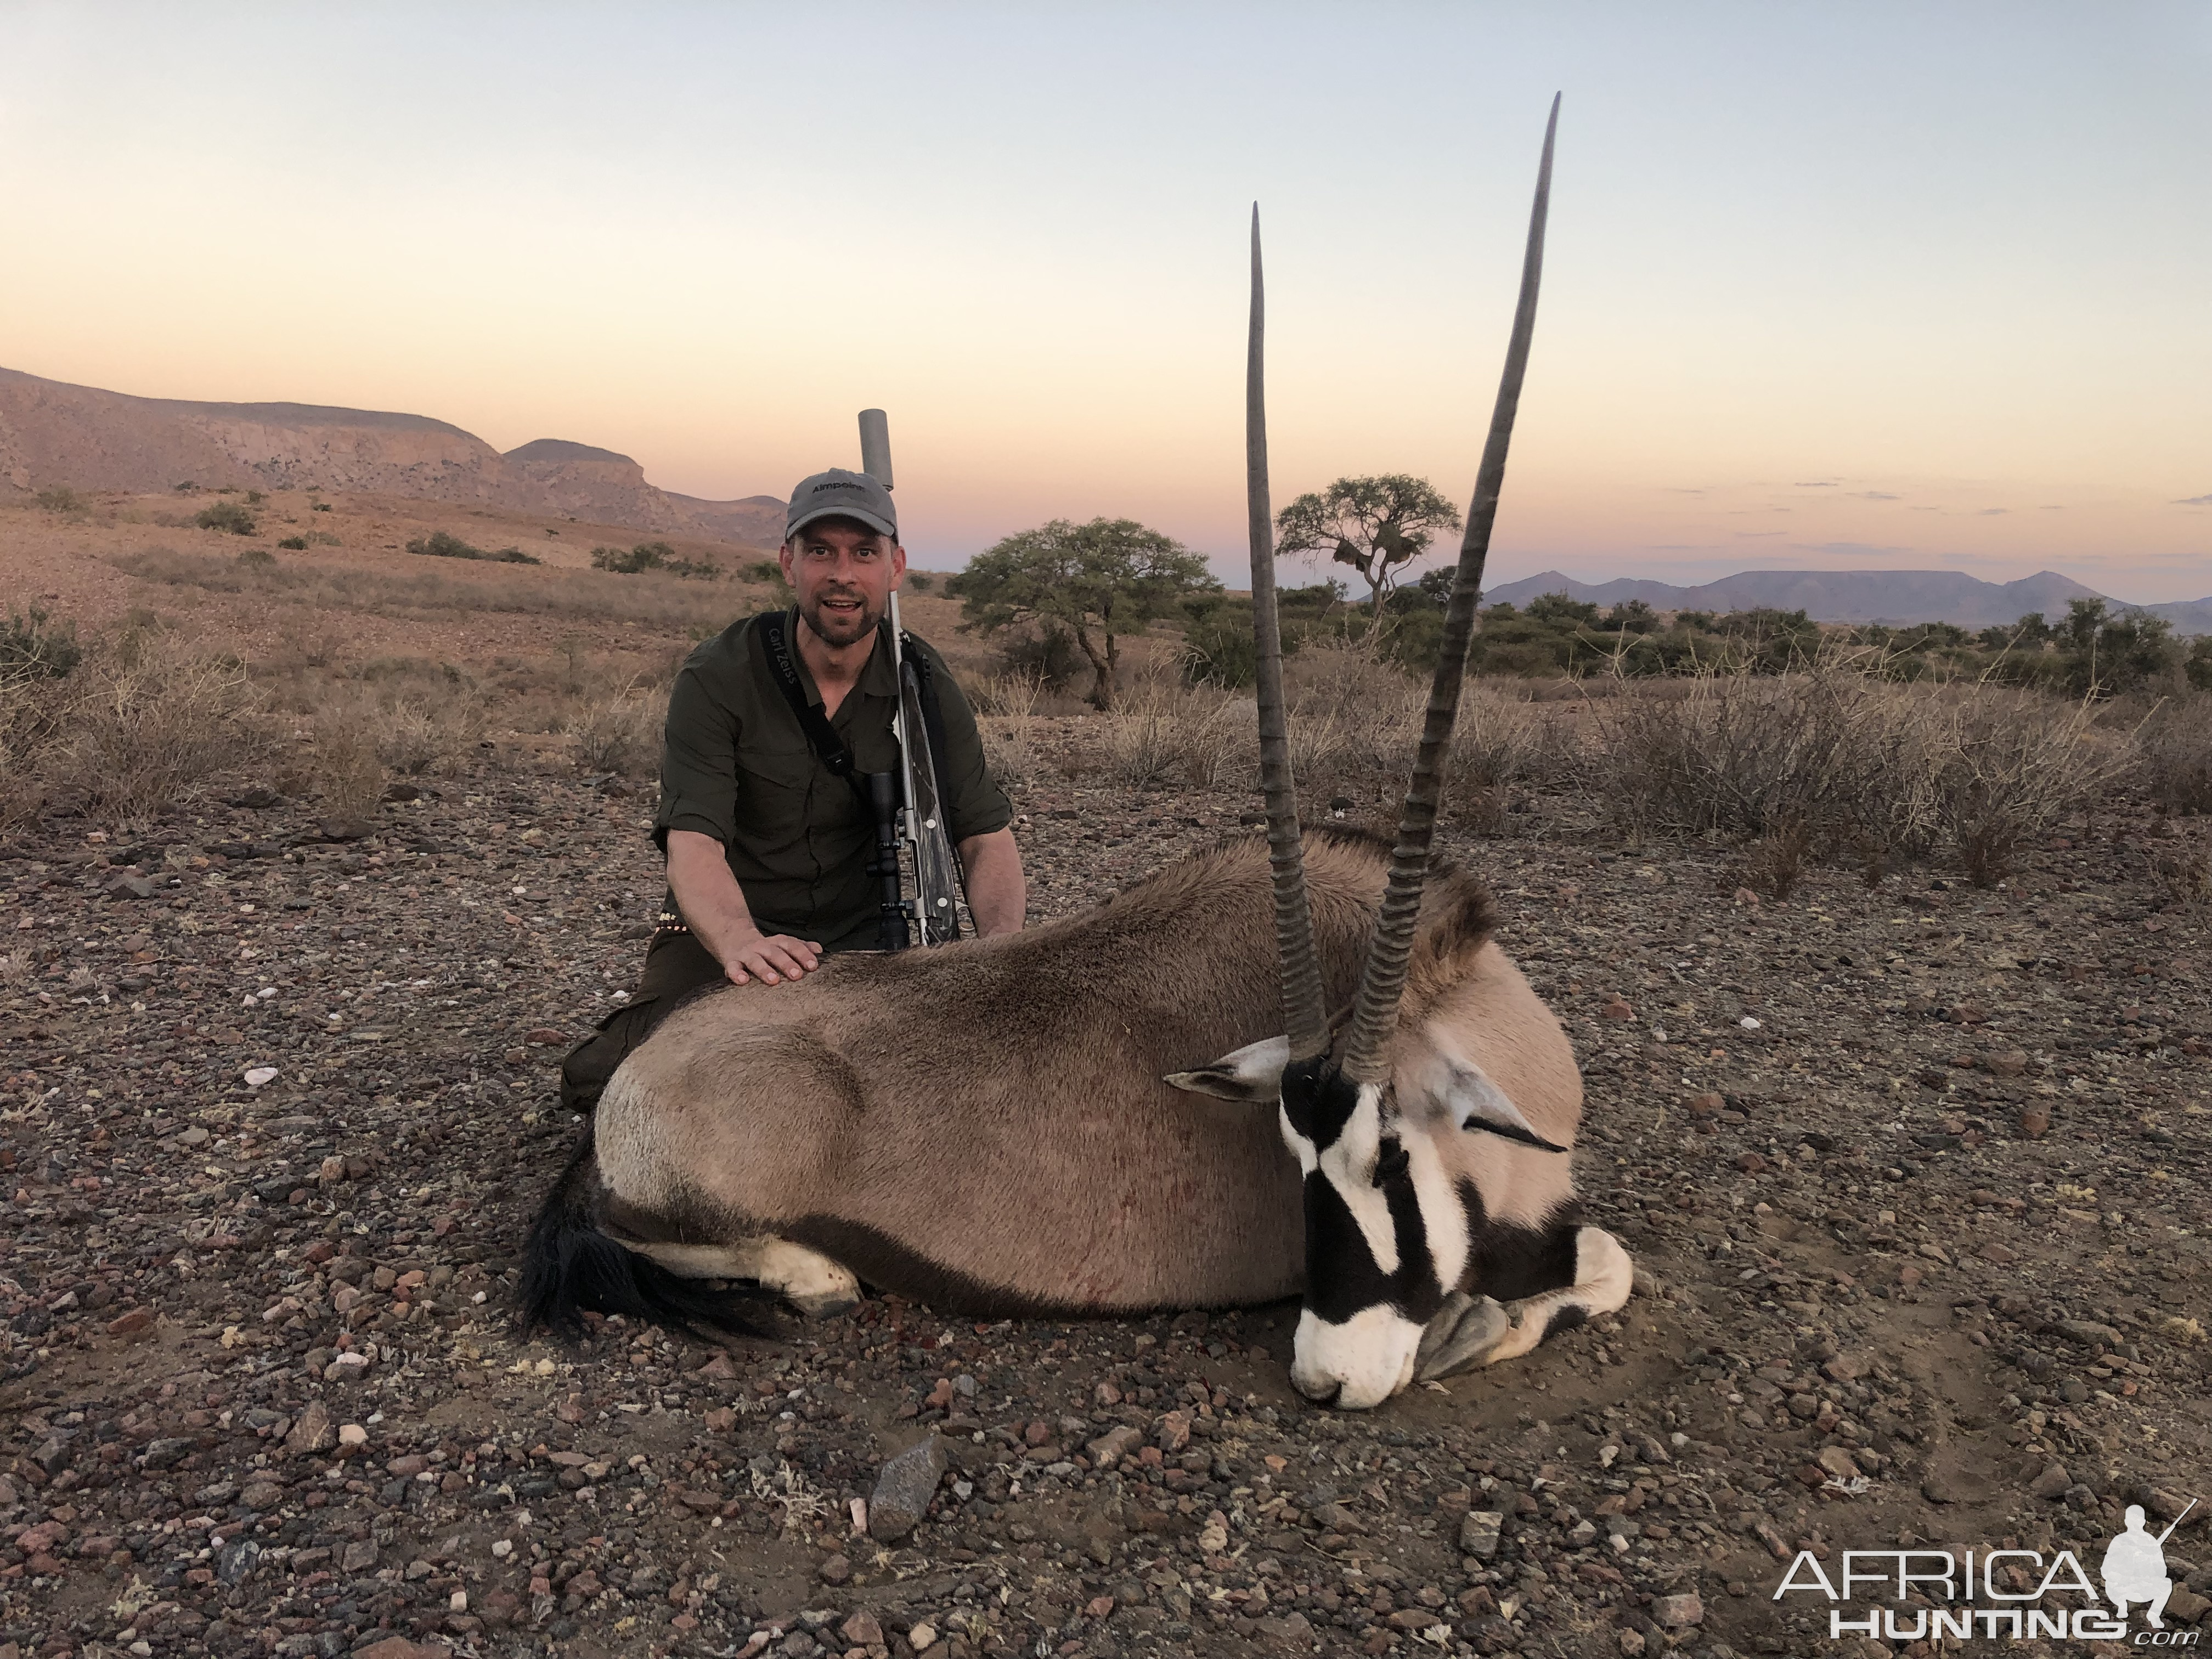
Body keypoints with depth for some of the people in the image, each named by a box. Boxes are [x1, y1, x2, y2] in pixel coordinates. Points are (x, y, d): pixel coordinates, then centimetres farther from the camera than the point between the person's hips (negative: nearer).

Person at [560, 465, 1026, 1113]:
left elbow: (986, 835, -5)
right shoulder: (717, 677, -14)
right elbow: (694, 842, -25)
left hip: (860, 932, 3)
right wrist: (739, 940, -48)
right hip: (728, 929, -2)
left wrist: (1002, 941, -28)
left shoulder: (926, 685, -5)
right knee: (603, 1077, -25)